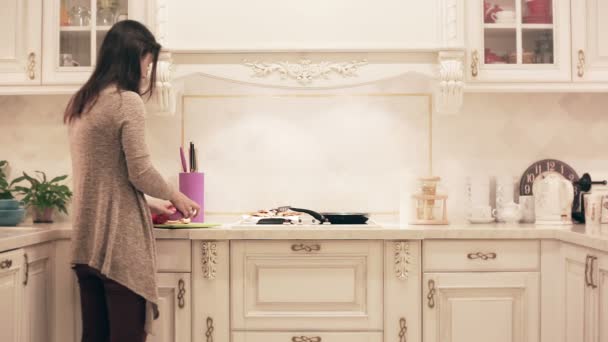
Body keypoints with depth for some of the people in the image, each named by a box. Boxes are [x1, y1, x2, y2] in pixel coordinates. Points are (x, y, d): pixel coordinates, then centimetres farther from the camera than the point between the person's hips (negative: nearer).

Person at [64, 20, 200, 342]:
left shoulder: (79, 104, 14)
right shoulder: (127, 101, -11)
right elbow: (140, 173, -14)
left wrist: (151, 205, 20)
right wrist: (176, 196, 4)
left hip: (86, 240, 8)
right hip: (118, 239, -8)